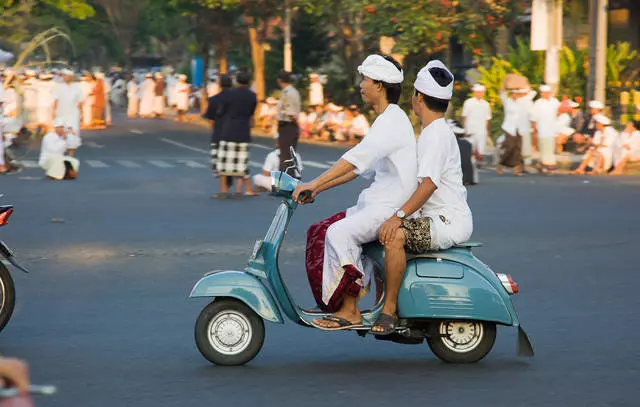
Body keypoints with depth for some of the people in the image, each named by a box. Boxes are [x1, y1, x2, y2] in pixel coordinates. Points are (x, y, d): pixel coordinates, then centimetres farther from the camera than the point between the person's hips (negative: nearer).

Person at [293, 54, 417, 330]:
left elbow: (358, 157, -25)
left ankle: (349, 312, -24)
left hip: (392, 207, -11)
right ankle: (343, 303, 5)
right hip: (377, 203, 11)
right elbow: (362, 168, 22)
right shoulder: (387, 120, 19)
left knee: (340, 233, -28)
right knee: (320, 232, 7)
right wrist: (318, 189, 17)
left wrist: (314, 183, -28)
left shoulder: (392, 120, -14)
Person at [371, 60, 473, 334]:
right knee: (382, 230, 15)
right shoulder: (434, 131, 20)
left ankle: (389, 310, -24)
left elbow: (429, 184, -25)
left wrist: (399, 216, -31)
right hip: (437, 218, 11)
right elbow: (421, 181, 28)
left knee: (394, 235, -30)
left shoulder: (437, 134, -14)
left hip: (450, 221, -11)